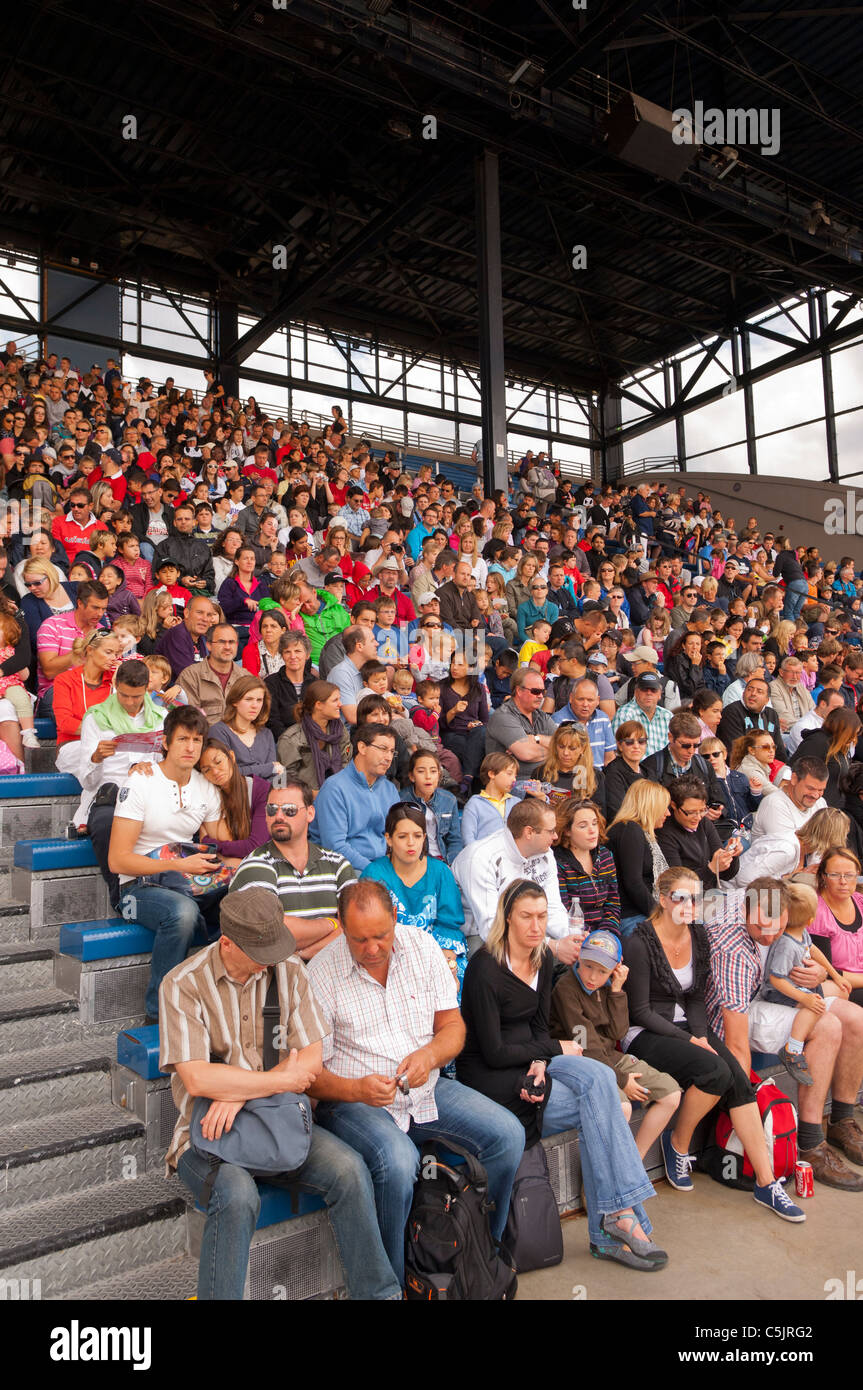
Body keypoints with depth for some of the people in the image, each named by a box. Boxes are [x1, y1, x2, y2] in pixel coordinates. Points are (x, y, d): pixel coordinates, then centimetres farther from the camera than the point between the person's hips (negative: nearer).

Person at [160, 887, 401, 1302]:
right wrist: (283, 1079, -14)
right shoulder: (183, 985, -11)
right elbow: (197, 1079, -20)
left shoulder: (289, 969, 0)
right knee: (238, 1195, -33)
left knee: (349, 1169, -20)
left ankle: (377, 1291, -3)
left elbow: (311, 1059, -4)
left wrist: (239, 1095, -17)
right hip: (208, 1132, -3)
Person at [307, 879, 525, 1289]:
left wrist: (430, 1054, -19)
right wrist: (357, 1089, -29)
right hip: (353, 1100, -4)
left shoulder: (421, 947, -2)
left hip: (426, 1089, 5)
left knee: (508, 1134, -12)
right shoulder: (322, 973, -13)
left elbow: (453, 1025, 3)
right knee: (398, 1160, -33)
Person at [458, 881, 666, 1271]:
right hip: (491, 1078, -6)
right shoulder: (486, 969, -19)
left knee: (597, 1077, -21)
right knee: (599, 1106, -19)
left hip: (528, 1060, 7)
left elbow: (539, 1027, 9)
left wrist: (539, 1064, -12)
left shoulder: (543, 958, 5)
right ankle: (621, 1215, -9)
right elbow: (494, 1053, -17)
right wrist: (558, 1049, -10)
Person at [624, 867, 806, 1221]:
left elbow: (696, 998, 11)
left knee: (739, 1080, -17)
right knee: (715, 1071, -27)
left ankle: (766, 1183, -10)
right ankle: (677, 1144, -2)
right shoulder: (640, 943, -16)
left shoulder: (699, 936, 4)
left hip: (688, 1027, 6)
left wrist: (701, 1034, -7)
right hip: (646, 1034, -6)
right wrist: (691, 1041, -16)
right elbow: (641, 1012, -14)